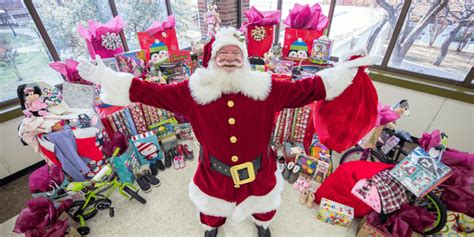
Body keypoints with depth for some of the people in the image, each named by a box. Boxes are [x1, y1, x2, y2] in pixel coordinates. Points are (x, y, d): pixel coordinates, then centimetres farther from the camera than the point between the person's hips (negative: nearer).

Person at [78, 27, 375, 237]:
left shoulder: (267, 88, -16)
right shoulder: (194, 90, -17)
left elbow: (306, 89, -9)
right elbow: (153, 91, -11)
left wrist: (347, 70, -9)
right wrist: (105, 77, -12)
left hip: (258, 171, 1)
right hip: (215, 173, 0)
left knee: (262, 202, 32)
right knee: (212, 208, 31)